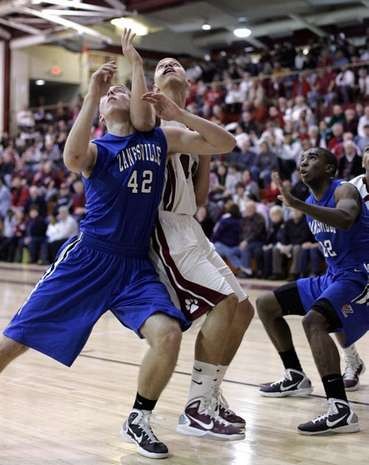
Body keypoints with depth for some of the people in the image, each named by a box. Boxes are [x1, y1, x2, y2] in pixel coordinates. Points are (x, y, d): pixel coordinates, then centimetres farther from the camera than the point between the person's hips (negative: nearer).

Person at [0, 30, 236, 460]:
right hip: (88, 259, -2)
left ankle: (138, 420, 2)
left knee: (168, 334, -22)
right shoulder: (96, 148, 0)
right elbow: (72, 159, -26)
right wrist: (91, 94, -23)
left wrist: (178, 114, -6)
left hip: (135, 266, 2)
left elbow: (224, 144, 6)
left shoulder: (160, 139, 10)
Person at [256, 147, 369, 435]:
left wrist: (295, 204, -44)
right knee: (266, 305, 12)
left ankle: (342, 411, -39)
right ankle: (296, 378, 24)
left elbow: (345, 220, -40)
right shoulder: (310, 204, 12)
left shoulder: (344, 190, -14)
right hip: (332, 277, 10)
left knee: (313, 321, -34)